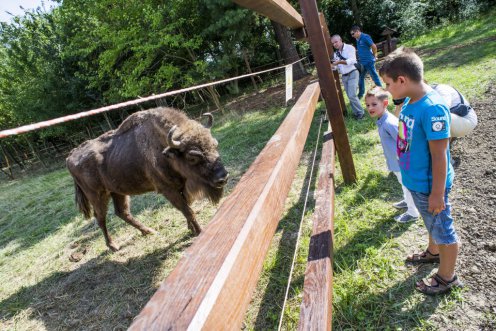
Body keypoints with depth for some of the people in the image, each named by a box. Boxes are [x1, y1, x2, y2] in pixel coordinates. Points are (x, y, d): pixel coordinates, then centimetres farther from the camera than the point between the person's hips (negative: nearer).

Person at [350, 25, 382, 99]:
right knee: (360, 78, 13)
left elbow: (374, 46, -17)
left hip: (369, 61, -9)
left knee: (374, 76, 1)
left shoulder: (365, 37, -15)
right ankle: (361, 94, 24)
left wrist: (374, 55, -5)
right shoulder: (358, 39, 10)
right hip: (362, 62, 9)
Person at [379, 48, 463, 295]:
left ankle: (446, 278, 34)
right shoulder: (410, 100, -3)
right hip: (415, 180, 9)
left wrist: (437, 193, -21)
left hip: (429, 185, -9)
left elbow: (439, 155, -27)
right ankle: (434, 252, 56)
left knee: (442, 228, 13)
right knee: (432, 223, 30)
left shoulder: (432, 108, -30)